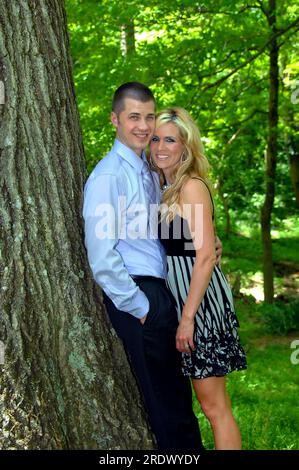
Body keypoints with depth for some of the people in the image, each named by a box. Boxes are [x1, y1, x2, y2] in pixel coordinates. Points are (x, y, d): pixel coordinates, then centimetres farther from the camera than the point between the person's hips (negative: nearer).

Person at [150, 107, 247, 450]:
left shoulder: (192, 186, -13)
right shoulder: (164, 188, 12)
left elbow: (205, 256, -19)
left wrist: (187, 317, -20)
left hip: (200, 300, -8)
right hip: (175, 296, 8)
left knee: (214, 405, -3)